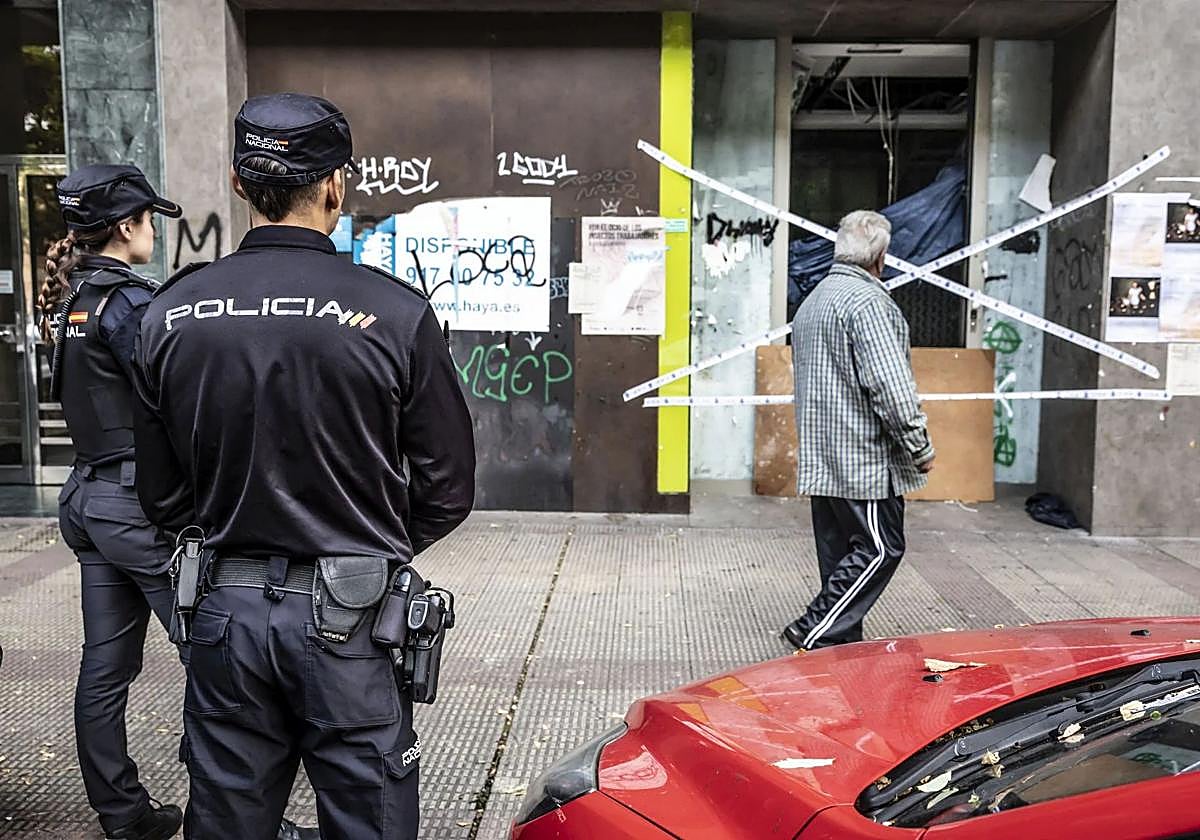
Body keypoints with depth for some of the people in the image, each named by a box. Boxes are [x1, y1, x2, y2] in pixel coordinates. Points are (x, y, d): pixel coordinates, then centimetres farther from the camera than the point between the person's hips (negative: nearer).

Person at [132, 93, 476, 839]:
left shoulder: (171, 314, -2)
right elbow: (448, 490, -5)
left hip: (226, 611, 4)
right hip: (349, 618, -3)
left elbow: (161, 495, 6)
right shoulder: (393, 312, -12)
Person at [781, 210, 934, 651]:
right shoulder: (867, 301, -13)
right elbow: (889, 384, -19)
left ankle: (843, 646, 16)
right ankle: (812, 632, -6)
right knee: (880, 549, -4)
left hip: (820, 460, 10)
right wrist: (919, 446, -10)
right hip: (865, 459, -10)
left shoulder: (812, 302, 19)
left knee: (841, 555, 12)